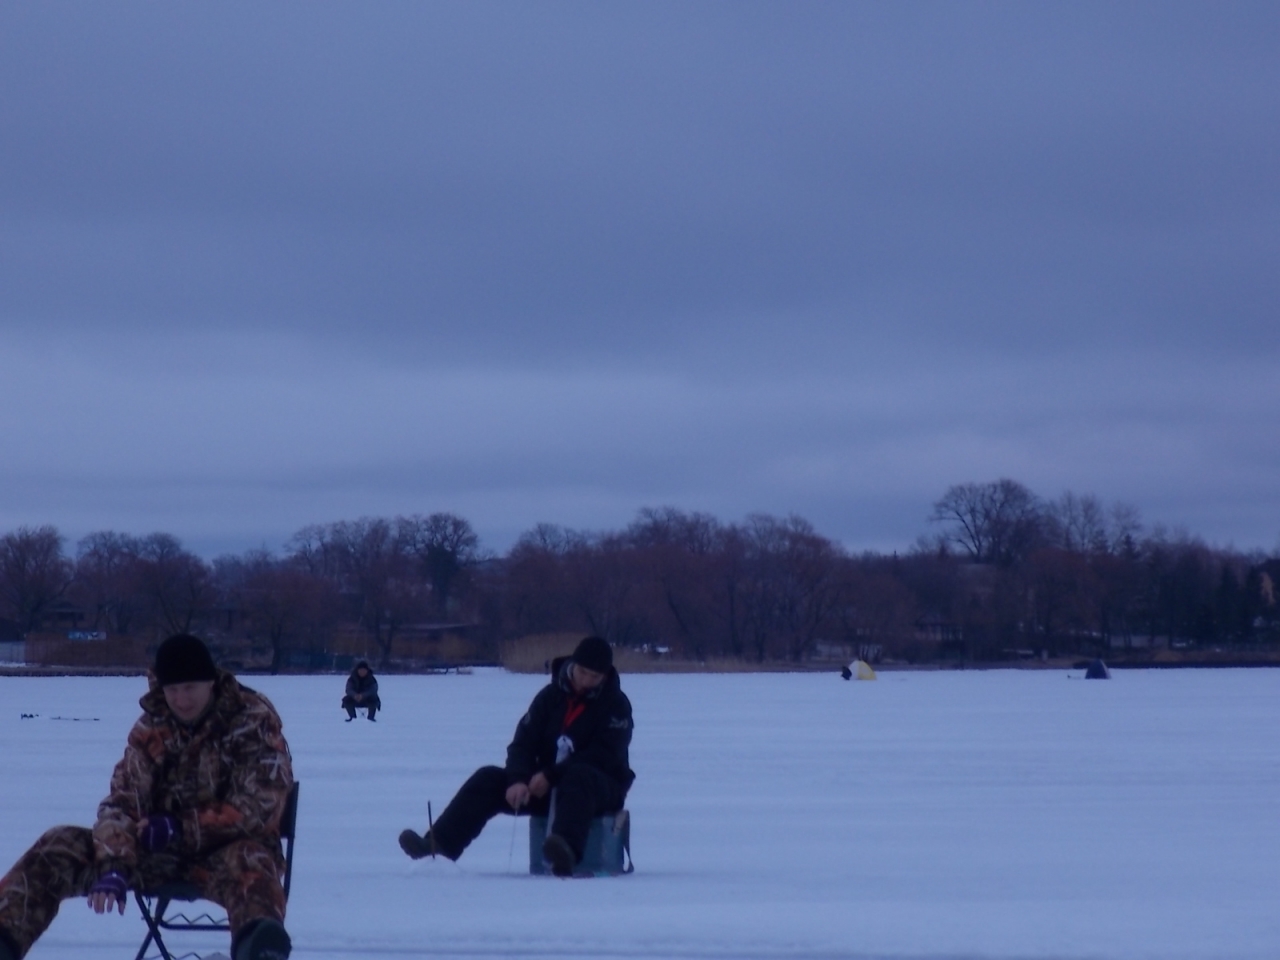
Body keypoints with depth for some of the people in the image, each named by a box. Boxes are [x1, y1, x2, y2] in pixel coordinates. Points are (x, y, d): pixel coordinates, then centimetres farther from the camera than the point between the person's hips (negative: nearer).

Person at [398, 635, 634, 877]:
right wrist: (518, 780, -23)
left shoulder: (615, 704, -6)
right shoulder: (551, 696, 5)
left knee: (578, 777, -40)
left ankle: (566, 853, -66)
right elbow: (523, 742, -2)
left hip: (601, 786, -5)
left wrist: (551, 775, -24)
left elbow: (604, 755, -17)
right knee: (488, 779, -12)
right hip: (548, 785, 5)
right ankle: (438, 844, -27)